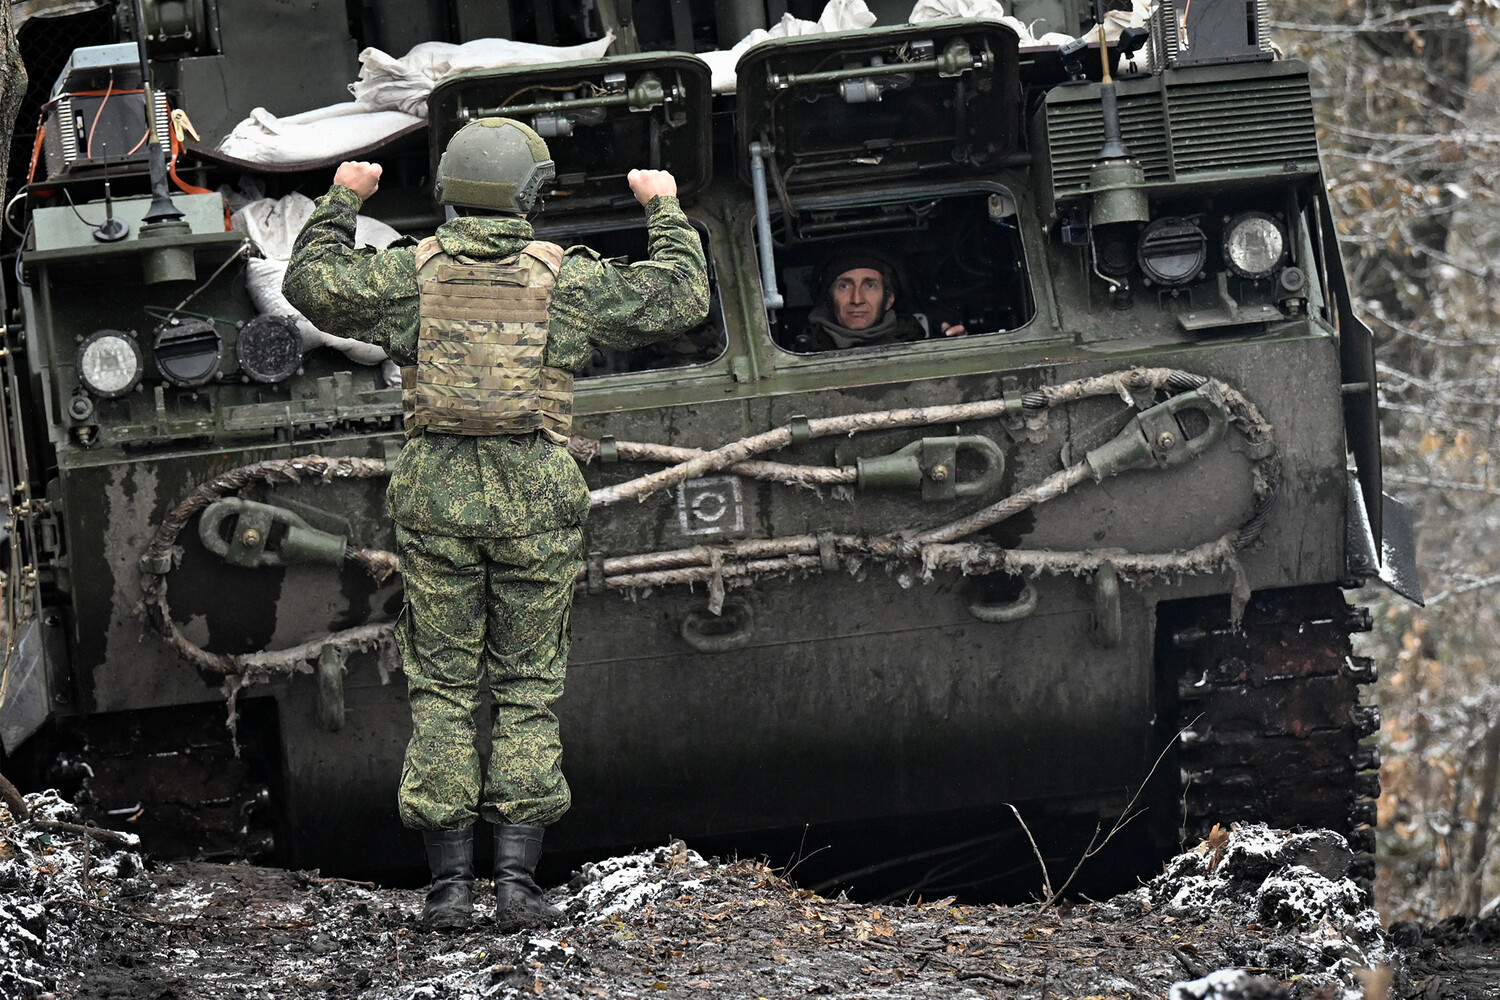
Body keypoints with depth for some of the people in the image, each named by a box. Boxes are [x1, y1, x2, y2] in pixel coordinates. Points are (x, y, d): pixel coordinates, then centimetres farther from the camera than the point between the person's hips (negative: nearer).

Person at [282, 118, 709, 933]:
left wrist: (341, 203, 27)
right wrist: (665, 212, 22)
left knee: (440, 689, 7)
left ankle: (450, 884, 2)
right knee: (528, 690, 6)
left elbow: (311, 284, 12)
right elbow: (681, 299, 6)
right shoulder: (566, 279, 0)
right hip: (535, 498, -1)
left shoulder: (413, 273, 2)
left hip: (435, 496, 1)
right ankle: (518, 881, -1)